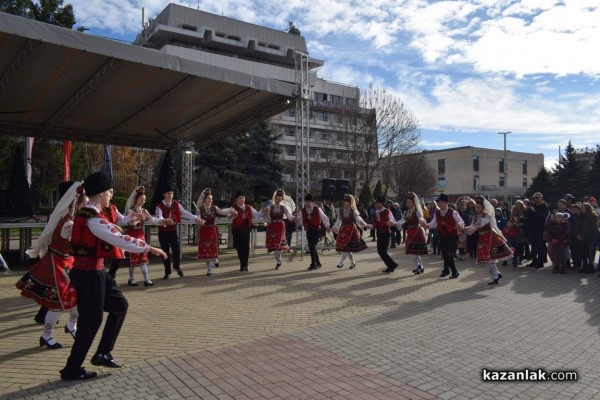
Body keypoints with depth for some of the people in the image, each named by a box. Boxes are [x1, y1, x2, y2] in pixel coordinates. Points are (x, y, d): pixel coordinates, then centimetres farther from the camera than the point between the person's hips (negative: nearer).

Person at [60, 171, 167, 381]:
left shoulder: (87, 214, 9)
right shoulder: (93, 218, -22)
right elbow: (119, 239, -27)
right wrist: (148, 248, -23)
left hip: (94, 271, 10)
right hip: (89, 274, -10)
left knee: (120, 304, 17)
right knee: (91, 320, 2)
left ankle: (103, 353, 24)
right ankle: (72, 369, 18)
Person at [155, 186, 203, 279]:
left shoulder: (176, 204, 1)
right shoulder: (159, 206, -10)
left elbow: (184, 212, -5)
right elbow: (159, 217, -26)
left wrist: (195, 218, -18)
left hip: (173, 230, 2)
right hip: (163, 232, -2)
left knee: (177, 250, -6)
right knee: (165, 251, 5)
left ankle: (176, 266, 23)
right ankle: (167, 272, 18)